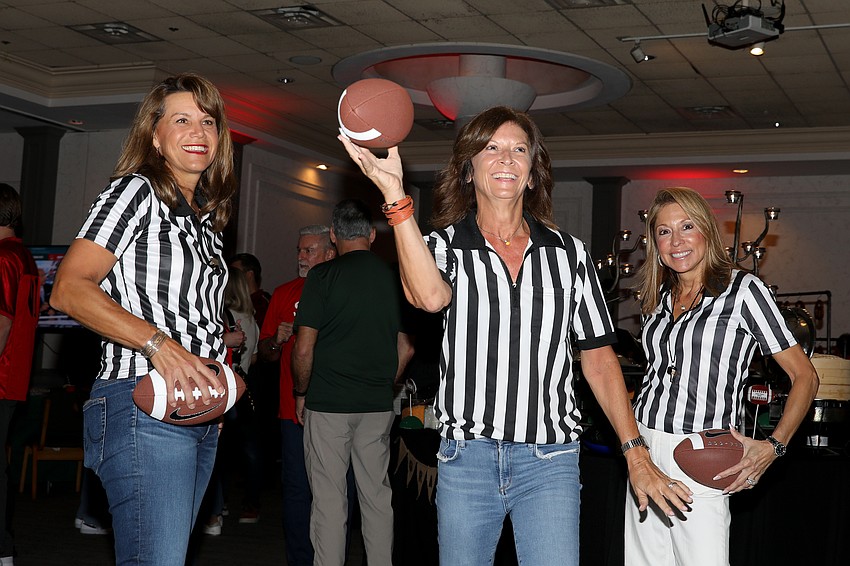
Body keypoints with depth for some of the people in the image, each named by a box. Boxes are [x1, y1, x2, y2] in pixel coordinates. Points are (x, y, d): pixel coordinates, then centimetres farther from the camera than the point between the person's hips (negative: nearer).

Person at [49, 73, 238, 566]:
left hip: (203, 410, 8)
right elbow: (69, 289, -14)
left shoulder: (206, 216, 20)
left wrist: (226, 378, 11)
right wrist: (158, 342, -23)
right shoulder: (137, 192, -4)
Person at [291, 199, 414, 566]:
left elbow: (304, 349, -10)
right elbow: (406, 349, 10)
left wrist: (301, 393, 4)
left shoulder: (323, 275, -7)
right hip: (379, 405, 4)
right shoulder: (393, 278, 5)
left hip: (328, 403, -4)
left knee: (329, 498, 1)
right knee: (377, 495, 12)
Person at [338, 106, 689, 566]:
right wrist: (394, 194, -30)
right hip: (466, 456, 0)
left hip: (550, 461, 0)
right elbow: (429, 296, -24)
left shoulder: (568, 253, 7)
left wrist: (636, 454, 3)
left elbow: (598, 358, 8)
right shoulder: (443, 245, 1)